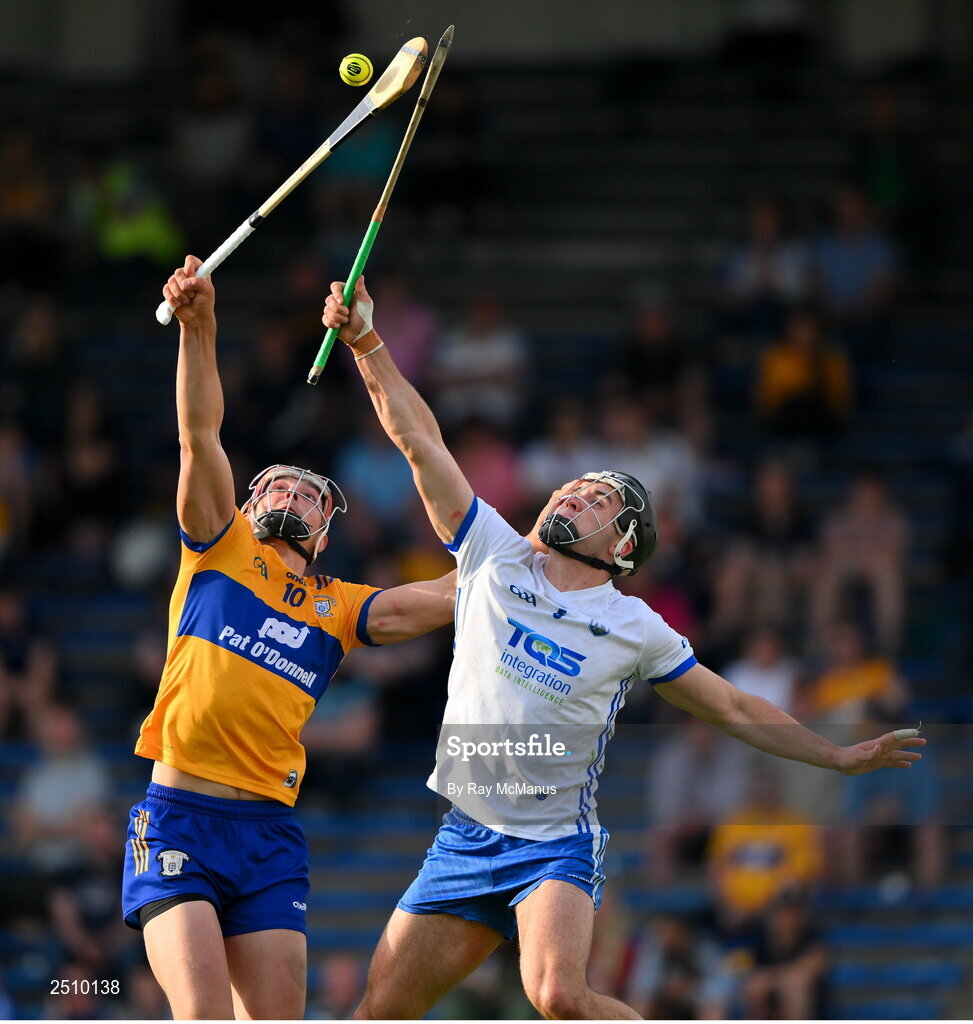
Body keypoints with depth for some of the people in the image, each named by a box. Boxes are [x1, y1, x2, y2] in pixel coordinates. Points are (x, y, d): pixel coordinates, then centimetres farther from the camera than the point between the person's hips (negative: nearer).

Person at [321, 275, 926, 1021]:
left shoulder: (635, 629, 3)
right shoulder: (493, 556, 6)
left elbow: (734, 709, 14)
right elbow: (419, 440, 1)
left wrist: (843, 758, 13)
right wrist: (367, 341, -6)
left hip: (558, 845, -3)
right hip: (464, 839, 3)